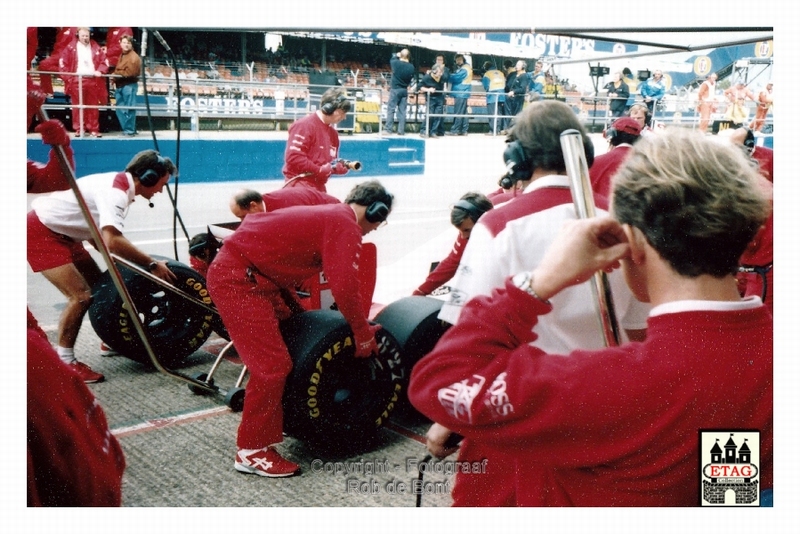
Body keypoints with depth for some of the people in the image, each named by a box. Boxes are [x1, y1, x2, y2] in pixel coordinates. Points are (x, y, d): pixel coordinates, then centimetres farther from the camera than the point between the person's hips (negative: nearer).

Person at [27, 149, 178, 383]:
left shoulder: (119, 186, 5)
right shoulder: (115, 191, -25)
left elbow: (101, 236, 7)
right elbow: (112, 241, -40)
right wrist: (151, 264, -31)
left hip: (62, 233, 10)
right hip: (39, 232, -10)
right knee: (81, 295, -16)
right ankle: (64, 362, -4)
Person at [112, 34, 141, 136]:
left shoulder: (134, 57, -8)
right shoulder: (121, 55, 22)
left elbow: (131, 72, -18)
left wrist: (117, 73, -6)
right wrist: (115, 78, 6)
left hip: (129, 85, -9)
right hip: (120, 85, 9)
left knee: (128, 109, -8)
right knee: (119, 108, 10)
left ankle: (130, 130, -3)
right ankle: (126, 129, 17)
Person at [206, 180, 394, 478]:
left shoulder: (329, 215, 16)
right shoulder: (345, 226, -12)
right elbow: (345, 286, -21)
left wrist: (297, 310, 21)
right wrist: (363, 334, -9)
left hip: (256, 277, 11)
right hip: (237, 280, -11)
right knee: (272, 364, -9)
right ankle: (252, 452, 3)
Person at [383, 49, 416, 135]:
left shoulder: (396, 63, -12)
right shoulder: (411, 67, -6)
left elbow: (391, 60, 11)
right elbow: (411, 77, 5)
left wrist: (396, 56, 26)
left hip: (395, 89, -3)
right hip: (404, 90, 3)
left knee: (391, 109, 1)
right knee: (402, 111, 5)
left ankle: (388, 128, -2)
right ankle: (401, 130, 5)